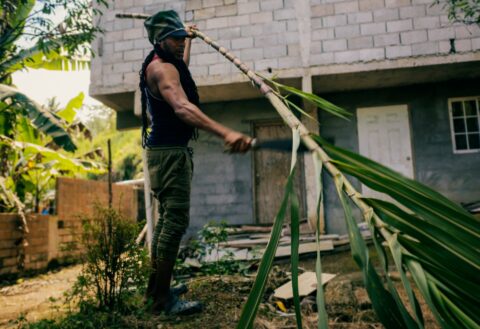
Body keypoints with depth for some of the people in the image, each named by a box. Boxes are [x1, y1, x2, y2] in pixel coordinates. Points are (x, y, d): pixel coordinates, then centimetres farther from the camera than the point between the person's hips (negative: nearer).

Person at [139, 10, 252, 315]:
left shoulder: (167, 64, 17)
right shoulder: (161, 67, -16)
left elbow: (183, 67, 44)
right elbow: (182, 107, -35)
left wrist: (190, 38, 57)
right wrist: (225, 132, -48)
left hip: (170, 150, 11)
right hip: (169, 152, -11)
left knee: (168, 218, 15)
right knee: (176, 221, -10)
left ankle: (157, 287, 26)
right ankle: (163, 299, -2)